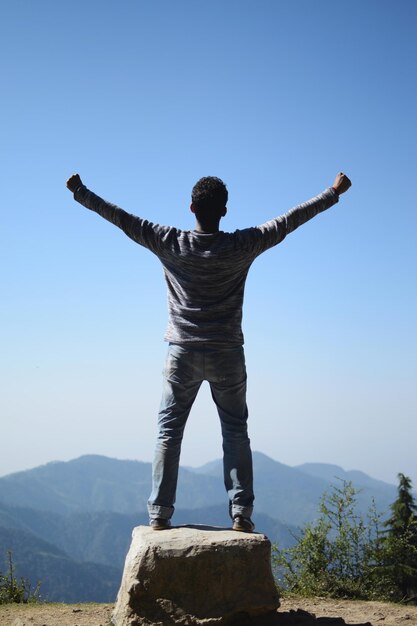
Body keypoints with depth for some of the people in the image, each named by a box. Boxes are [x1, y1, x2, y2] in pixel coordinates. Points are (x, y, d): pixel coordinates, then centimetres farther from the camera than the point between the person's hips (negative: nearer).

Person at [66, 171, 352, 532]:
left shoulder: (170, 243, -6)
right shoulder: (241, 247, -7)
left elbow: (122, 219, 0)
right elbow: (289, 221, -1)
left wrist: (80, 192, 11)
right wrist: (334, 192, 9)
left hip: (182, 354, 0)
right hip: (227, 355, 0)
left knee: (168, 431, 5)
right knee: (236, 432, 7)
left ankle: (159, 513, 1)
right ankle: (241, 512, 1)